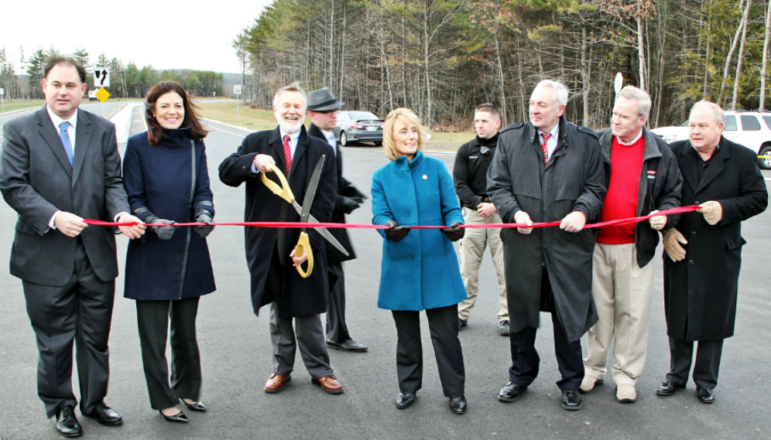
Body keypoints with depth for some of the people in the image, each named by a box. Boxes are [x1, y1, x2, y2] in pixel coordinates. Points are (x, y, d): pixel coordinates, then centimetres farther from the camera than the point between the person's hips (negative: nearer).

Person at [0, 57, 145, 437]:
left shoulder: (103, 130, 7)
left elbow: (113, 182, 4)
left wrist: (121, 213, -17)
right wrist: (54, 217, -21)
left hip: (97, 254, 3)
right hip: (46, 257, -2)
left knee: (96, 337, 15)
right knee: (54, 340, 10)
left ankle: (94, 401, 34)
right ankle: (60, 406, 30)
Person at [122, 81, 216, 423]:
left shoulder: (195, 145, 5)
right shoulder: (138, 145, -5)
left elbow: (203, 190, 3)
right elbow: (132, 198, -5)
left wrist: (204, 213, -18)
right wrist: (153, 222, -23)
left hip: (190, 251, 3)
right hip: (151, 253, -3)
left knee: (186, 328, 16)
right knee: (153, 333, 4)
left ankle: (186, 389, 36)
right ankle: (163, 400, 20)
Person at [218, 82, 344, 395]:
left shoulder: (321, 150, 2)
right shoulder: (256, 143, 7)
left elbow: (324, 202, -3)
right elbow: (226, 173, -5)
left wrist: (307, 243, -12)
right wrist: (253, 162, -25)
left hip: (305, 244, -1)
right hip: (269, 246, 2)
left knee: (307, 311, 7)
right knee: (278, 311, 14)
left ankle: (319, 369, 22)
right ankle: (282, 368, 29)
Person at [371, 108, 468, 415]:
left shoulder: (436, 168, 3)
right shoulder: (382, 176, 5)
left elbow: (451, 207, -1)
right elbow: (380, 214, -4)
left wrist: (455, 225, -23)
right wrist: (389, 228, -27)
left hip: (438, 262, -1)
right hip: (401, 264, 1)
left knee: (445, 329, 2)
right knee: (406, 331, 13)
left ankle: (455, 390, 18)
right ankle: (408, 386, 30)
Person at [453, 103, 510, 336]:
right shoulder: (466, 150, 9)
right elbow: (459, 185, 4)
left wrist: (494, 205, -12)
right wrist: (478, 203, -10)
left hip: (501, 214, -2)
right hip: (472, 213, 2)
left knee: (505, 268, 0)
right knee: (467, 268, 4)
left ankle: (506, 316, 11)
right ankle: (462, 313, 16)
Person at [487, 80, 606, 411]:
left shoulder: (585, 142, 3)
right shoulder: (510, 138, 5)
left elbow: (595, 187, 6)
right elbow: (497, 184, 5)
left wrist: (582, 212, -14)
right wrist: (514, 212, -12)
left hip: (567, 245, -1)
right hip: (523, 243, 1)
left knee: (568, 315, 6)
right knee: (521, 312, 13)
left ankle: (571, 383, 24)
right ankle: (521, 377, 32)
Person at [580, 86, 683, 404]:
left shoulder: (660, 153, 2)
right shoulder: (596, 145, 1)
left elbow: (673, 194, 10)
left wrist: (664, 214, -9)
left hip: (635, 246, 0)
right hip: (597, 243, 1)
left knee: (633, 312, 4)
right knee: (598, 309, 11)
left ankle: (626, 374, 19)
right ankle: (593, 368, 25)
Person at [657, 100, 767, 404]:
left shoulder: (742, 158, -1)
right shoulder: (674, 154, 1)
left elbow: (758, 199, -1)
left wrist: (725, 208, -17)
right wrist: (666, 229, -5)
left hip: (720, 254, -1)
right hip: (679, 251, 1)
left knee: (714, 319, 8)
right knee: (677, 317, 11)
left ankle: (706, 381, 24)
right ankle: (677, 375, 28)